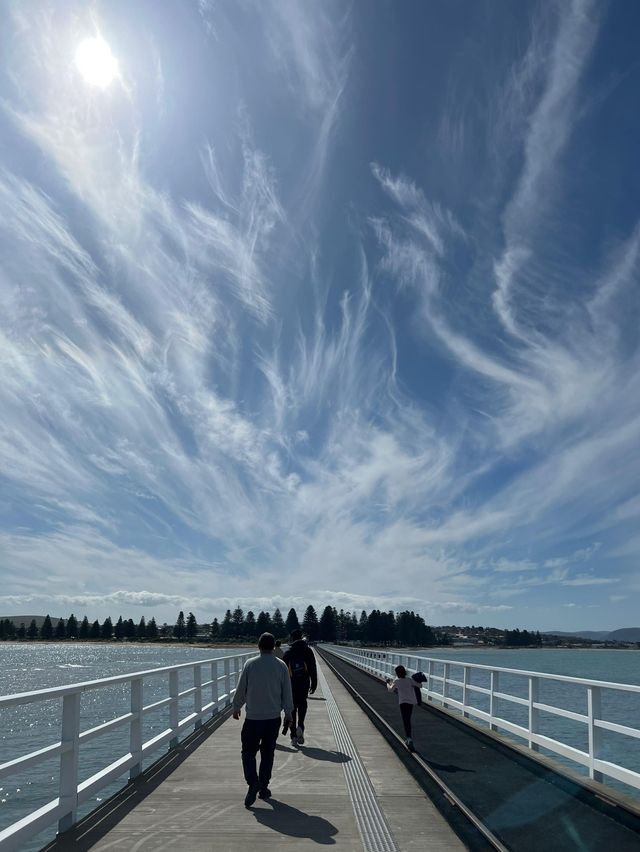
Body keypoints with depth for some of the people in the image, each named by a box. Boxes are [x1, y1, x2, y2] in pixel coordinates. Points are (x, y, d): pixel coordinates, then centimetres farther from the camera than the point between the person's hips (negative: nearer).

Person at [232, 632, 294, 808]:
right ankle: (263, 788, 18)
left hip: (253, 717, -2)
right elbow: (287, 692, 3)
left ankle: (253, 782, -15)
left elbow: (241, 688, -1)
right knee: (267, 753, 14)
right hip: (273, 717, 2)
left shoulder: (250, 664, -8)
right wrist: (288, 711, 16)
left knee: (248, 751, 5)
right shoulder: (281, 666, -3)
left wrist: (236, 707, 14)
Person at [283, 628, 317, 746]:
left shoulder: (288, 652, -1)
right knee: (302, 705, 17)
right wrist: (314, 684, 5)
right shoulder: (307, 651, 0)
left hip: (291, 684, 0)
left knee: (292, 708, 8)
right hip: (304, 683, 0)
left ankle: (294, 736, 8)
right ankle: (300, 727, -6)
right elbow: (313, 669, -1)